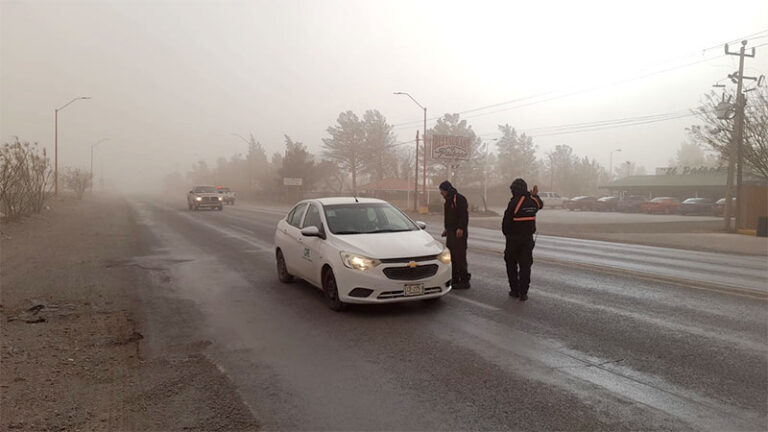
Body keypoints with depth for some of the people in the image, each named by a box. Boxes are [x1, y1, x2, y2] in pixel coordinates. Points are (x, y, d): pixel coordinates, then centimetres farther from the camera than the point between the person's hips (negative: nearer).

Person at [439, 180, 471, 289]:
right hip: (451, 232, 10)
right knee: (453, 257, 10)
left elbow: (464, 215, -19)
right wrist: (446, 229, 22)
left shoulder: (459, 199, -12)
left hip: (459, 232, -10)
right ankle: (455, 280, 16)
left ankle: (464, 281, -4)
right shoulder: (448, 200, 18)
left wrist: (460, 228, -25)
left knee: (460, 256, -9)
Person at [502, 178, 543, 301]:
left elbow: (506, 220, -12)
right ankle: (523, 293, 3)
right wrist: (535, 195, 33)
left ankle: (514, 290, 15)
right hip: (528, 238, 4)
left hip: (513, 239, -4)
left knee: (511, 264, 11)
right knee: (525, 265, 6)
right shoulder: (533, 201, 0)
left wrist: (506, 233, 3)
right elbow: (540, 204, 26)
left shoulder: (515, 202, -16)